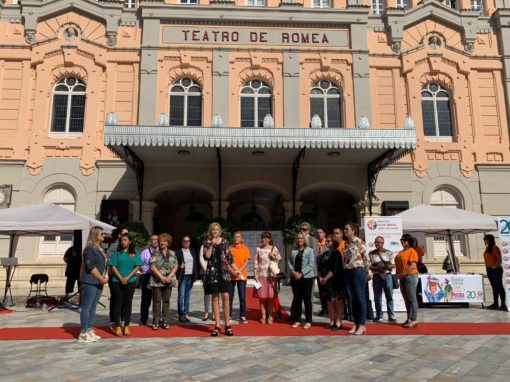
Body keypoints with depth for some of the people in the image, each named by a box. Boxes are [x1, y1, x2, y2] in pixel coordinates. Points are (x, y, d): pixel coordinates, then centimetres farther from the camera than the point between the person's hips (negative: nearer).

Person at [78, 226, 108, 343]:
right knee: (86, 307, -2)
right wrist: (101, 278, -12)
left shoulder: (100, 249, 14)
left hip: (99, 282, 8)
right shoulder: (90, 248, -12)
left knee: (93, 307, 12)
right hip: (90, 282, -8)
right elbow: (91, 266, -17)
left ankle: (90, 331, 20)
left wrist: (105, 277, 6)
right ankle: (83, 334, 5)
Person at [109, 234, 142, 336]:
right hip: (117, 281, -1)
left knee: (128, 303, 5)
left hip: (130, 281, 1)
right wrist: (121, 278, -12)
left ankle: (126, 326, 13)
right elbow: (113, 266, -2)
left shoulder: (135, 254, 6)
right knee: (118, 303, 2)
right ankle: (117, 326, 10)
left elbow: (137, 267, 0)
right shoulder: (117, 253, 4)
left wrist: (128, 278, -10)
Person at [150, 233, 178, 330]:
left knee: (166, 301, 7)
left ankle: (165, 321, 15)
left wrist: (170, 276, -9)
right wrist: (161, 276, -14)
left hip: (168, 281, 3)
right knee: (157, 301, 1)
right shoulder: (155, 253, 1)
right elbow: (152, 267, -6)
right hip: (157, 281, -3)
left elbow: (176, 266, 6)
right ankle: (156, 322, 8)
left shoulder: (172, 253, 10)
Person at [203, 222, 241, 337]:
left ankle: (227, 325, 5)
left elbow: (229, 257, 10)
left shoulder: (224, 242, 7)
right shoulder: (207, 242, 4)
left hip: (224, 272, 1)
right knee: (215, 298, 3)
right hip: (212, 272, 0)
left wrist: (236, 269, 7)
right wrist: (212, 244, -14)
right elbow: (206, 256, -10)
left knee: (225, 297, -4)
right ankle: (217, 326, 9)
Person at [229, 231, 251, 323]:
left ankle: (242, 316, 6)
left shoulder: (245, 249, 3)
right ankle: (229, 315, 14)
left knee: (242, 297, -1)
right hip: (231, 275, 1)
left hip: (242, 276, -1)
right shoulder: (230, 248, 6)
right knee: (230, 296, 4)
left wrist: (239, 271, -15)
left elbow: (246, 262, -2)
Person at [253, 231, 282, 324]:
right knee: (261, 296, 1)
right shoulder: (258, 249, 6)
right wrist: (255, 274, -4)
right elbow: (255, 262, 3)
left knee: (271, 296, 1)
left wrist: (273, 256, -8)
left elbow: (279, 259, 9)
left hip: (271, 275, -1)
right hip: (261, 275, 1)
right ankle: (263, 316, 8)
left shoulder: (274, 249, 5)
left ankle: (270, 316, 9)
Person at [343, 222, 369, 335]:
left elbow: (366, 258, -9)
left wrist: (365, 272, -2)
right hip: (348, 272, 7)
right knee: (353, 298, 12)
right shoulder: (347, 243, 11)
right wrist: (345, 269, 12)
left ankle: (362, 325, 5)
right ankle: (355, 323, 19)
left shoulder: (359, 242, -10)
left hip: (358, 271, -7)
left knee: (360, 298, -1)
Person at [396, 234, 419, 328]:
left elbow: (413, 266, -17)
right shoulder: (400, 252, 17)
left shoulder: (412, 251, -8)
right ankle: (409, 319, 18)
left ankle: (414, 320, -1)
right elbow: (398, 264, 21)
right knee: (406, 299, 11)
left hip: (410, 276, -9)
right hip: (402, 278, 9)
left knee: (412, 298, -5)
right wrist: (398, 274, 5)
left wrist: (403, 274, -17)